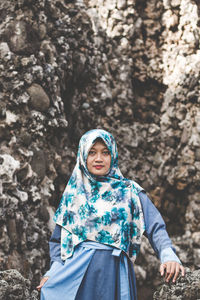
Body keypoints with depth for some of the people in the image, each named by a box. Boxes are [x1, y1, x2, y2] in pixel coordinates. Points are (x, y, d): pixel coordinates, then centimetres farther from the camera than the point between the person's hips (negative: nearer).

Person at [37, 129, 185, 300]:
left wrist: (168, 256, -23)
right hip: (76, 271, 2)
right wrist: (54, 270, -1)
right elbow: (59, 238, 13)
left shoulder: (129, 191, 4)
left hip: (114, 272, -2)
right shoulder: (73, 193, 11)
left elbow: (155, 228, -5)